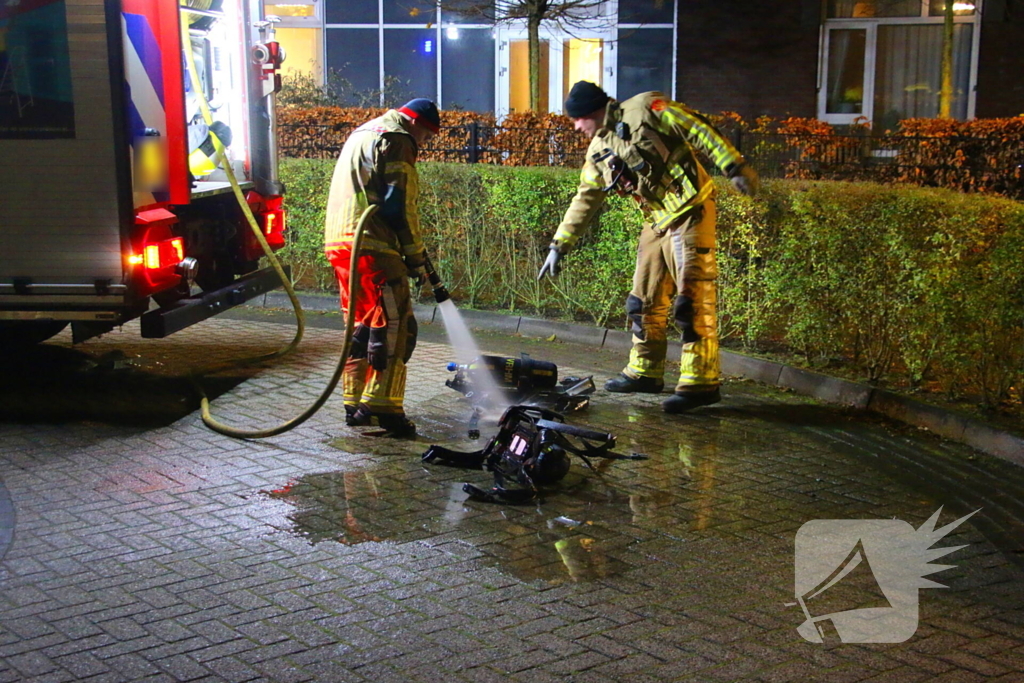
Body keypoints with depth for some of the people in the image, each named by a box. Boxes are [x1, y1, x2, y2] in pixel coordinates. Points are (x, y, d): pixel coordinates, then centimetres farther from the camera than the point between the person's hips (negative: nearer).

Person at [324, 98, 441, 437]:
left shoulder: (361, 134, 26)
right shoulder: (397, 141, -5)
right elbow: (400, 205, -13)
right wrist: (416, 256, -5)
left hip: (340, 243, 10)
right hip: (372, 247, -10)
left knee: (362, 324, 15)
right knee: (395, 324, -8)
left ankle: (355, 404, 18)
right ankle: (382, 405, -12)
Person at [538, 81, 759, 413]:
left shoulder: (645, 109, -7)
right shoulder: (598, 152, 16)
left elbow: (699, 131, -11)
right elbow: (585, 200, 22)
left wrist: (734, 167, -19)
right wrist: (559, 246, 20)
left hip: (689, 214, -8)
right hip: (656, 223, 9)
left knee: (692, 299, -13)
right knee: (645, 301, 12)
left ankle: (701, 383, -13)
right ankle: (645, 372, 25)